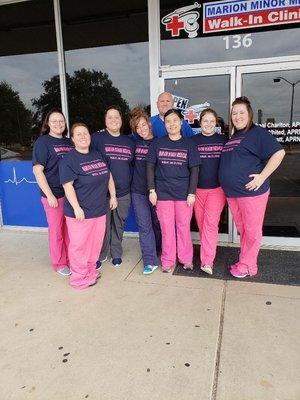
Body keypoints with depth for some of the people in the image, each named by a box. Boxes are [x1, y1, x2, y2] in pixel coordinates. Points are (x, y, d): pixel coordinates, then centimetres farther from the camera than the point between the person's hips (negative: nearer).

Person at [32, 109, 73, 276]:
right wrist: (49, 195, -16)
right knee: (56, 230, 8)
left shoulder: (69, 142, 10)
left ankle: (71, 259, 32)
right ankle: (59, 264, 24)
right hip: (54, 195, -5)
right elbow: (37, 170, -11)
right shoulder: (42, 142, -6)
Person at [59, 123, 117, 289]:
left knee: (95, 243, 14)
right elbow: (68, 185, -15)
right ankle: (79, 277, 18)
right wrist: (76, 208, -20)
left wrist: (113, 196, 12)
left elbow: (108, 176, 18)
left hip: (100, 210, 7)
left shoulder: (98, 155, 11)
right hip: (80, 212, -6)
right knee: (79, 245, 2)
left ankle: (90, 271, 32)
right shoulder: (69, 160, -9)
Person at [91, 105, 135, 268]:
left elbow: (133, 165, 19)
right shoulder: (97, 137, -4)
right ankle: (101, 255, 25)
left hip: (123, 193, 4)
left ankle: (116, 253, 32)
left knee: (119, 225, 14)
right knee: (103, 225, 5)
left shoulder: (129, 142, 10)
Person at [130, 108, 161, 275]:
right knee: (144, 226, 0)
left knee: (157, 223, 11)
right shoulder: (135, 144, 6)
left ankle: (159, 253, 32)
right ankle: (150, 261, 6)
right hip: (138, 191, 2)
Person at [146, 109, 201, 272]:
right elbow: (150, 167, 4)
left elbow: (194, 170, 0)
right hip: (163, 192, 1)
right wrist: (152, 190, -2)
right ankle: (168, 260, 22)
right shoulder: (157, 143, 3)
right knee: (166, 228, 8)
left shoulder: (188, 144, 1)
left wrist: (192, 193, -6)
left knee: (183, 227, 9)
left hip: (184, 193, 0)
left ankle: (186, 258, 26)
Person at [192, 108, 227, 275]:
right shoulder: (193, 141, 6)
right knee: (201, 224, 7)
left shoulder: (223, 140, 4)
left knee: (211, 222, -12)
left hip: (217, 188, -2)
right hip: (198, 188, 2)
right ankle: (208, 253, 25)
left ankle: (207, 261, -9)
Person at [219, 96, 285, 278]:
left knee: (252, 230, 3)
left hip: (251, 191, -7)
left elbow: (279, 152, -14)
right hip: (232, 192, 8)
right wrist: (228, 184, 15)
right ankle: (246, 261, 29)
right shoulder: (233, 137, 17)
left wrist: (262, 176, -18)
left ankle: (247, 266, 16)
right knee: (241, 229, 16)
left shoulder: (258, 133, -6)